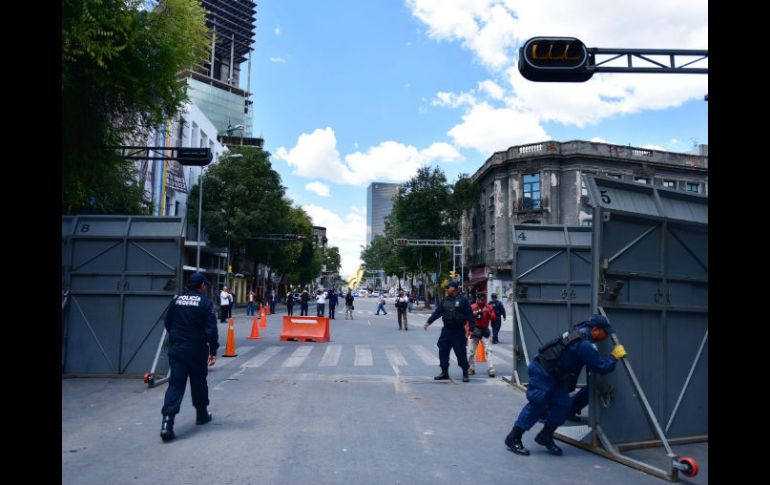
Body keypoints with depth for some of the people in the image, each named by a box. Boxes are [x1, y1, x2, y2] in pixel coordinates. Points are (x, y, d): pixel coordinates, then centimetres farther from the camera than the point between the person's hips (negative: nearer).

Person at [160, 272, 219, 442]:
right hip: (197, 350, -3)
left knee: (175, 384, -1)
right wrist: (213, 350, -7)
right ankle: (202, 415, 30)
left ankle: (167, 421, -15)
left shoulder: (176, 300, 6)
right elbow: (211, 329, -12)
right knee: (199, 382, 14)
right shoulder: (206, 303, -7)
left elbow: (167, 323, 15)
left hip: (176, 349, 3)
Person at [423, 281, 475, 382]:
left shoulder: (463, 300, -4)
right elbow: (437, 312, 10)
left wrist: (471, 329, -12)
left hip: (459, 332, -5)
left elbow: (470, 315, -6)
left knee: (461, 353, -1)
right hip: (446, 330, 5)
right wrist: (428, 322, 0)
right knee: (443, 351, 5)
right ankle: (444, 372, 18)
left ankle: (465, 374, 12)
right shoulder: (445, 301, 11)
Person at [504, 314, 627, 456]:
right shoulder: (585, 345, -23)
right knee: (537, 405, -8)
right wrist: (615, 357, -4)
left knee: (562, 404, 8)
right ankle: (513, 438, 1)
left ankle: (545, 437, 20)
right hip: (542, 373, -10)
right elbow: (602, 367, -19)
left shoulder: (581, 330, 4)